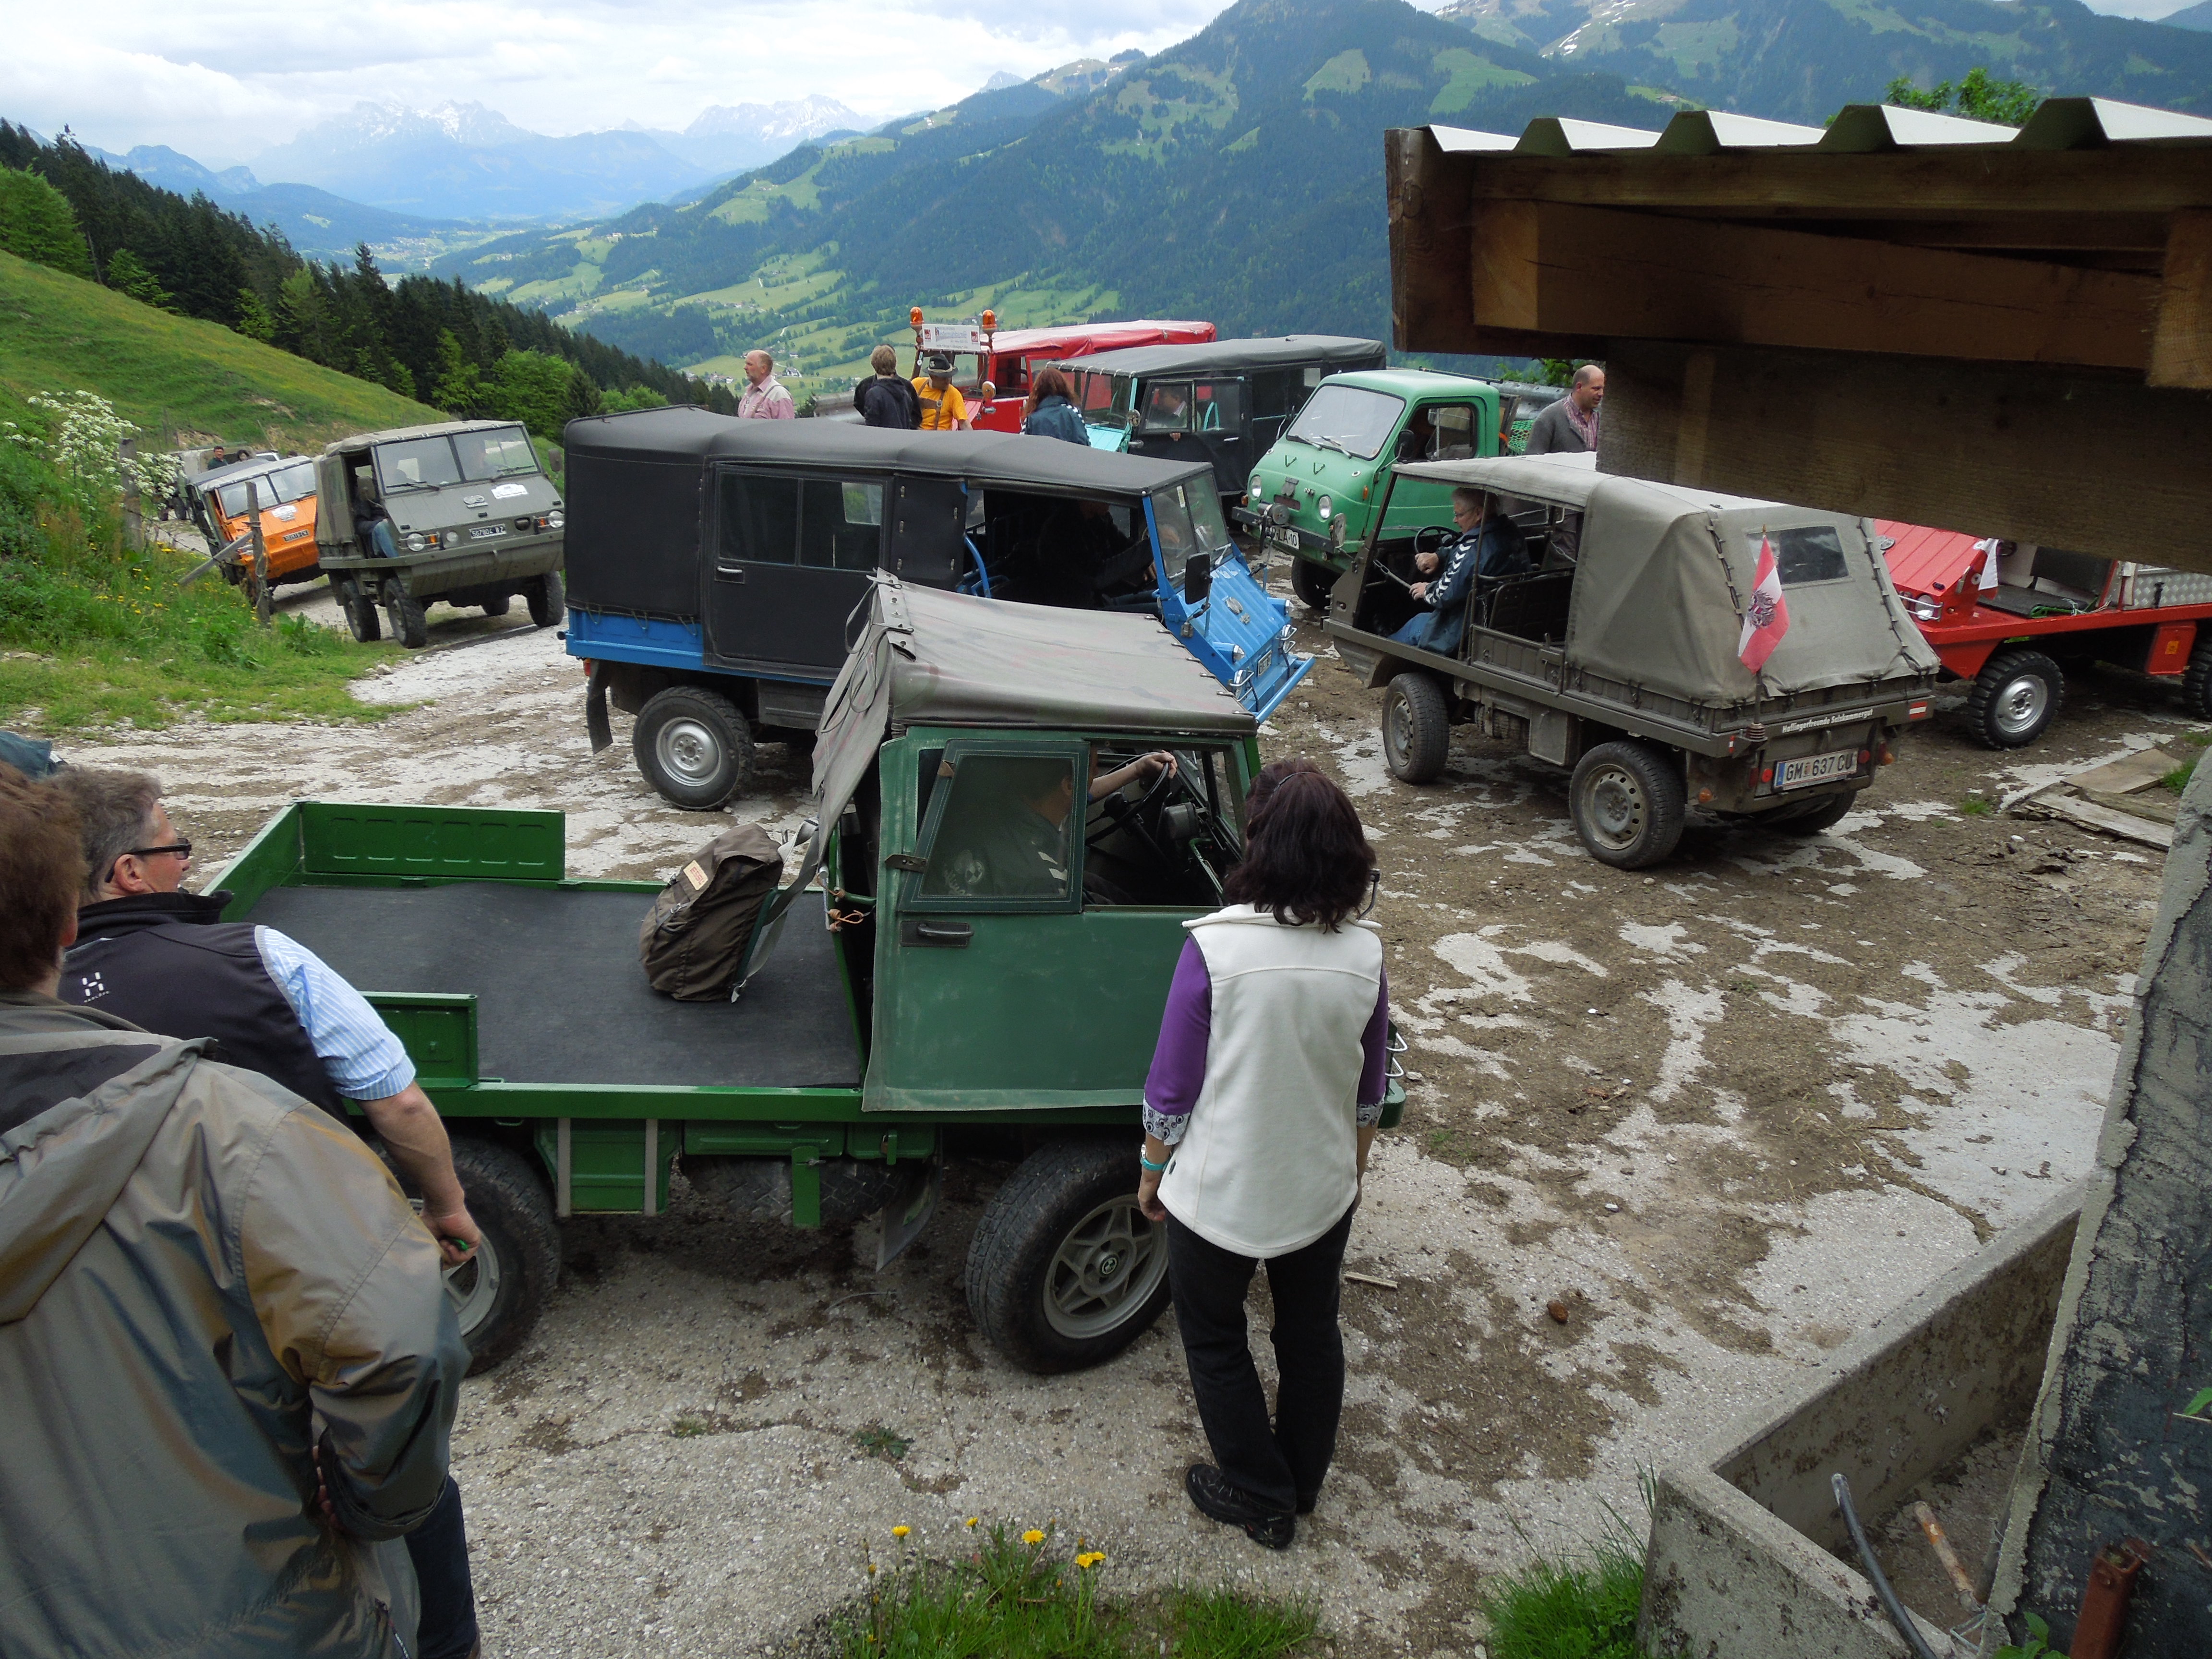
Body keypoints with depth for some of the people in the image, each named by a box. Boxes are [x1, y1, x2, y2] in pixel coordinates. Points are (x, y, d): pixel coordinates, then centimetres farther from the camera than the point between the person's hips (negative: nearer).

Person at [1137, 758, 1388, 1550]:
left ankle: (1261, 1497, 34)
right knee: (1312, 1334, 25)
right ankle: (1303, 1481, 45)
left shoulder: (1215, 948, -24)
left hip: (1220, 1192, -4)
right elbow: (1369, 1091, 1)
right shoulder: (1364, 953, -12)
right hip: (1322, 1188, 4)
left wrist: (1151, 1170, 1)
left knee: (1214, 1340, 20)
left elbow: (1172, 1088, -16)